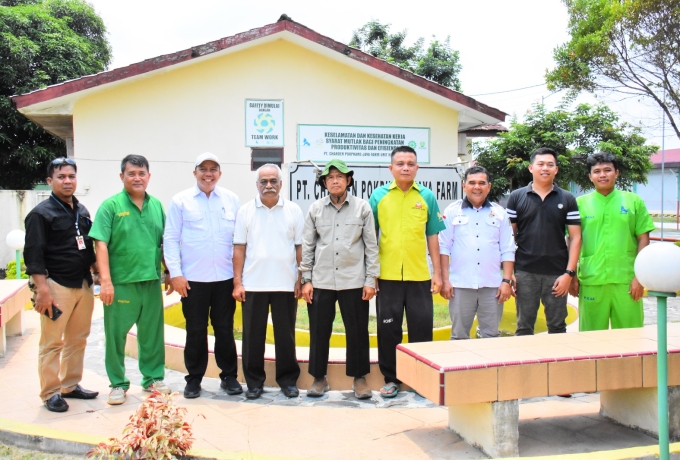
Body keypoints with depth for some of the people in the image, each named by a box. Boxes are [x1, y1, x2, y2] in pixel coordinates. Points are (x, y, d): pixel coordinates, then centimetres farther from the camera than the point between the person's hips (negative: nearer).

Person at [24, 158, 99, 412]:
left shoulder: (82, 211, 13)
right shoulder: (41, 213, -7)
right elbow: (33, 255, -13)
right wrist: (42, 290, -18)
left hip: (83, 285, 7)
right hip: (57, 286, -7)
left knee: (78, 339, 12)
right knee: (52, 343, -1)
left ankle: (71, 385, 24)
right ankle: (51, 393, 9)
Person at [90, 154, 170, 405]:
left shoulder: (156, 205, 9)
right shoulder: (111, 206, -4)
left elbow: (165, 242, 15)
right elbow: (101, 245, -10)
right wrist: (106, 281, -16)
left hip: (151, 282, 4)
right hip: (120, 283, -3)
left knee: (152, 333, 12)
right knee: (116, 335, 5)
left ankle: (153, 377, 27)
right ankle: (118, 384, 20)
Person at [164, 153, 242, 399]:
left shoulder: (231, 199, 5)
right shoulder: (180, 201, 1)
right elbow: (170, 239, 0)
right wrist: (175, 273, -7)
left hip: (225, 277, 1)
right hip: (193, 279, -1)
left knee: (225, 329, 9)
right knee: (196, 330, 8)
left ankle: (229, 376, 23)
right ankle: (194, 378, 22)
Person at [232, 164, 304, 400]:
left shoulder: (294, 211, 3)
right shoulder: (246, 211, 2)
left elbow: (300, 248, 4)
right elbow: (239, 248, 2)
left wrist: (300, 280, -1)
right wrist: (237, 282, -3)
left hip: (286, 284, 0)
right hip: (253, 284, 0)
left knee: (285, 334, 8)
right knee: (253, 335, 7)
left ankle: (288, 380, 20)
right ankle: (254, 382, 19)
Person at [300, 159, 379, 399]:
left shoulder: (362, 207, 1)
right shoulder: (315, 209, 5)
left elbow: (371, 245, 1)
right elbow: (307, 246, 7)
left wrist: (371, 280, -3)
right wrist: (306, 279, 2)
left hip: (354, 282, -1)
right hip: (321, 282, 2)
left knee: (357, 332, 6)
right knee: (319, 332, 7)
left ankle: (360, 378, 21)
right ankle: (319, 378, 22)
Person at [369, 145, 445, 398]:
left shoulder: (427, 196, 3)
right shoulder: (378, 195, 2)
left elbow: (432, 237, 6)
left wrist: (437, 272, 4)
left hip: (419, 275, 1)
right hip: (387, 275, 0)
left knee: (422, 328, 7)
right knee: (388, 329, 8)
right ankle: (391, 379, 22)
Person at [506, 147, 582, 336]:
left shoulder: (567, 199, 4)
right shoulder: (516, 197, 3)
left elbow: (575, 238, 2)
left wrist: (569, 273, -6)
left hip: (557, 274, 0)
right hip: (525, 273, 0)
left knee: (557, 327, 9)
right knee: (524, 327, 8)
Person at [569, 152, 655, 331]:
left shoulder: (634, 201, 5)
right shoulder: (580, 203, 5)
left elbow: (643, 239, 4)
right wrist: (572, 276, 4)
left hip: (626, 280, 0)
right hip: (591, 280, 0)